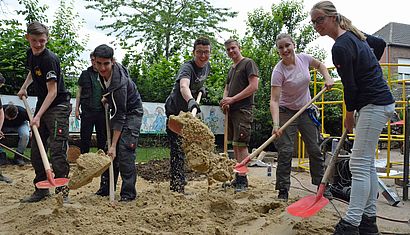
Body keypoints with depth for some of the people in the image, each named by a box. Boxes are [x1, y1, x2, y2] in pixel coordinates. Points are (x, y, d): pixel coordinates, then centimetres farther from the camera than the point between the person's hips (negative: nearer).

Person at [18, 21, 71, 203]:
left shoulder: (49, 59, -21)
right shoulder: (30, 54, 5)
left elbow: (52, 91, -24)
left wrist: (38, 116, -28)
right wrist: (24, 87, 15)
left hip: (58, 106, -9)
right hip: (42, 105, 9)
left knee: (57, 150, -12)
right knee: (36, 150, 10)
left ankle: (62, 191, -4)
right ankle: (42, 190, 20)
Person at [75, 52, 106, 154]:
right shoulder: (85, 74, 9)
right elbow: (79, 92, 11)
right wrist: (77, 109, 6)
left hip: (102, 111, 1)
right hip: (87, 111, 0)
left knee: (102, 138, 7)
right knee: (85, 137, 2)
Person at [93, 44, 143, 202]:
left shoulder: (119, 82, -35)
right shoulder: (102, 72, -12)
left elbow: (120, 116, -33)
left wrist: (113, 145, -33)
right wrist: (107, 97, 1)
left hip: (131, 113, -8)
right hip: (117, 110, 8)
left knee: (124, 150, -17)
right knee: (109, 151, 6)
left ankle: (128, 193, -10)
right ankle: (106, 188, 15)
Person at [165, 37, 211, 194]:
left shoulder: (207, 66, -1)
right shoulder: (187, 67, -27)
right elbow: (183, 86, -50)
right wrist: (190, 100, -69)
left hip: (188, 112, 9)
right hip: (175, 112, -9)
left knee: (182, 150, 20)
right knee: (178, 150, -14)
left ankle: (178, 186, 37)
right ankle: (177, 188, -9)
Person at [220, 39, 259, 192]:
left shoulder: (248, 63, -3)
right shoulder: (231, 69, 22)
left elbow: (253, 86, -14)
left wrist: (232, 99, -15)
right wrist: (225, 101, 4)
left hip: (243, 109, -8)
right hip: (231, 110, 8)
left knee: (241, 144, -11)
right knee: (234, 144, 10)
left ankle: (242, 180, -5)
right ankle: (238, 177, 18)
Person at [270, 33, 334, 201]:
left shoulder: (303, 58, -8)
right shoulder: (278, 71, -22)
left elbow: (320, 65, 16)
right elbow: (274, 100, -28)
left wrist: (327, 78, -3)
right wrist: (276, 125, -40)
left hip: (306, 110, 5)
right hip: (287, 112, -4)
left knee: (315, 149, 8)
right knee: (285, 151, -11)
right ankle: (283, 191, 1)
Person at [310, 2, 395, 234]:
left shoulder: (341, 47, -18)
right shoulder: (354, 35, 13)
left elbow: (351, 86, -14)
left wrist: (349, 115, 0)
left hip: (374, 105, -11)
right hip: (381, 101, 11)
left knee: (359, 165, -11)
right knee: (368, 164, 12)